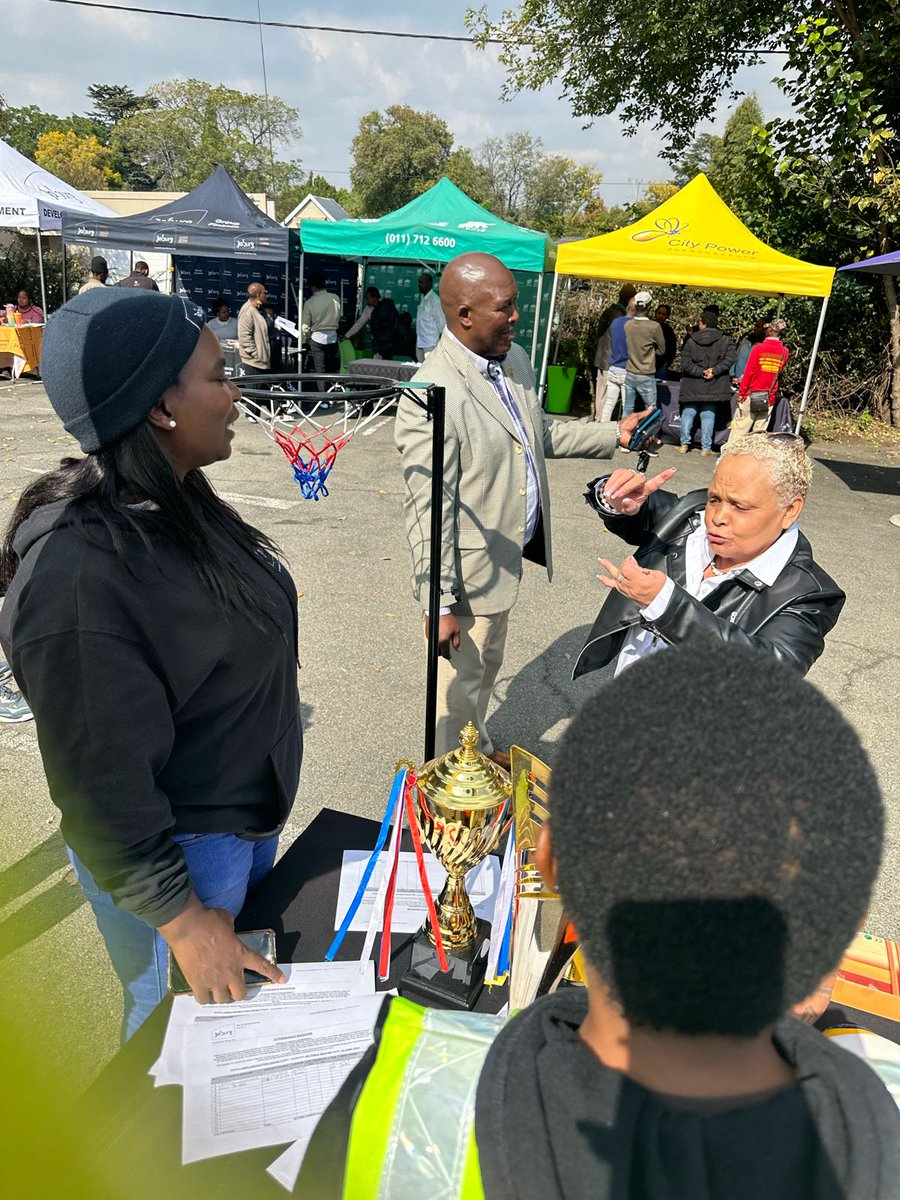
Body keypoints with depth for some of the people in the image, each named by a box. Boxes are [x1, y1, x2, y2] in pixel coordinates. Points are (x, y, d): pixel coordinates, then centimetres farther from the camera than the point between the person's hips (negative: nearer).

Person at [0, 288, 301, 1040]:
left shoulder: (171, 500, -5)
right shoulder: (77, 575, -32)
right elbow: (101, 783, -25)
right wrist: (180, 918, -16)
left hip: (253, 815, 9)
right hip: (176, 851, -8)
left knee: (257, 988, 29)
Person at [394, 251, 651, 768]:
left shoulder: (515, 359, 2)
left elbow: (541, 433, 18)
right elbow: (428, 509, -25)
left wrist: (614, 434, 9)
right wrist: (440, 604, -23)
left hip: (510, 555, 9)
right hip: (470, 570, -8)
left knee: (488, 667, 28)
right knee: (461, 686, 12)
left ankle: (481, 749, 52)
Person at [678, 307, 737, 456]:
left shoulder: (691, 341, -2)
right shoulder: (725, 340, 0)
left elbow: (686, 363, -8)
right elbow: (730, 358, -11)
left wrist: (701, 372, -8)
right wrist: (715, 370, -10)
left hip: (692, 387, 0)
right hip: (713, 386, 1)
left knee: (688, 414, 10)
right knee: (708, 416, 4)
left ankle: (684, 444, 11)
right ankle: (706, 448, 6)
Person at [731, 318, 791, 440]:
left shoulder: (758, 348, -9)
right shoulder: (785, 352, 1)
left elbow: (748, 372, -9)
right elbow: (778, 373, 11)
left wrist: (741, 393, -2)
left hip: (752, 394, -4)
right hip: (769, 398, 4)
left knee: (739, 429, 1)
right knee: (759, 432, 7)